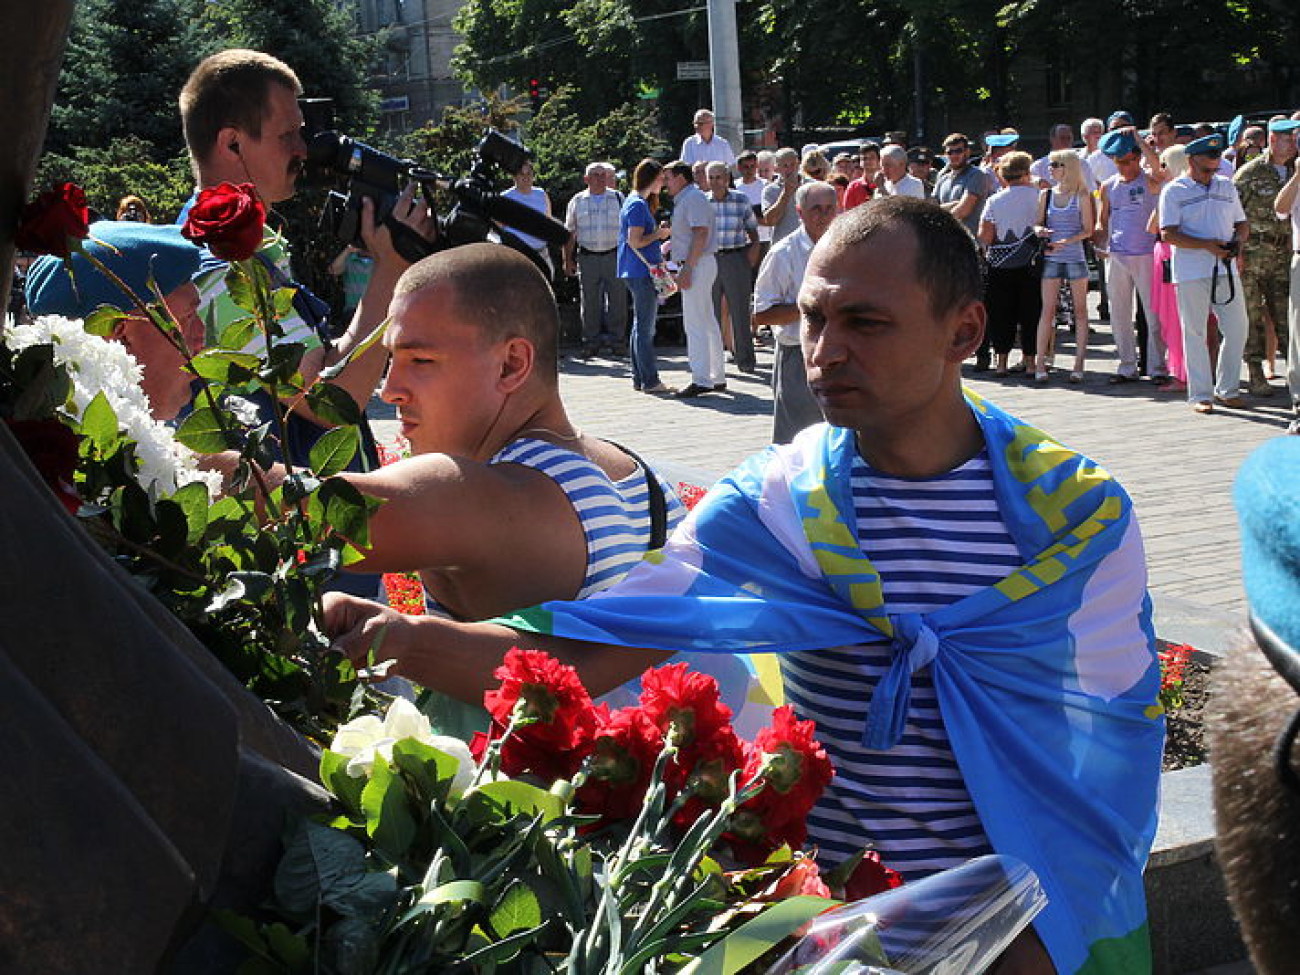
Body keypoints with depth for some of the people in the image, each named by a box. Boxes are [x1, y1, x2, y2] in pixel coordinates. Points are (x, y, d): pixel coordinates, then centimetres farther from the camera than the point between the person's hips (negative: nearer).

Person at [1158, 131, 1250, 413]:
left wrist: (1238, 239, -2)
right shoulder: (1174, 191, -1)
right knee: (1195, 333, 0)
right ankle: (1201, 395, 7)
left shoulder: (1226, 186, 15)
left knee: (1237, 329, 3)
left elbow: (1242, 223, 22)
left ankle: (1226, 390, 17)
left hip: (1225, 270, 5)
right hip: (1190, 273, -5)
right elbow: (1168, 234, -10)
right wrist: (1207, 245, -18)